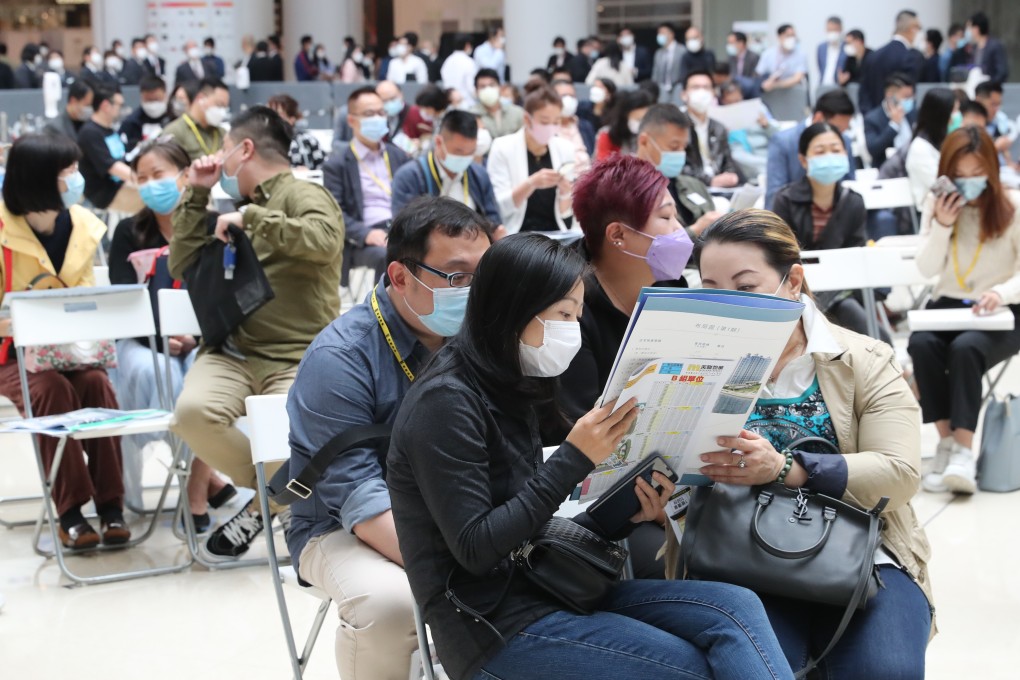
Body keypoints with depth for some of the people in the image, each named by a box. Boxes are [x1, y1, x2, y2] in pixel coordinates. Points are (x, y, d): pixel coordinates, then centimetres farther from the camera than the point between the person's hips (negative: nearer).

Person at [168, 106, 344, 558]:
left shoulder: (302, 196, 0)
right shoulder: (241, 208, 22)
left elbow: (324, 240, -22)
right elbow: (183, 266, 22)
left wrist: (249, 218, -17)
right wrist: (196, 196, 16)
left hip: (296, 359, -6)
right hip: (232, 352, 6)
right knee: (192, 411, -26)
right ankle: (271, 488, 0)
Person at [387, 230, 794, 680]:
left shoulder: (507, 391, 12)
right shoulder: (445, 401, -15)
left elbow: (530, 528, 12)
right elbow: (476, 549, -19)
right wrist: (574, 458, -21)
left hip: (543, 585, 8)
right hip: (492, 626, -8)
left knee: (735, 609, -10)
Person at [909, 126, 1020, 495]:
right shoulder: (937, 203, 5)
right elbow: (927, 269, 2)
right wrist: (942, 226, -14)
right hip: (948, 306, 3)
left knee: (965, 348, -35)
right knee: (921, 345, -30)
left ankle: (963, 453, -34)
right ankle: (946, 442, -23)